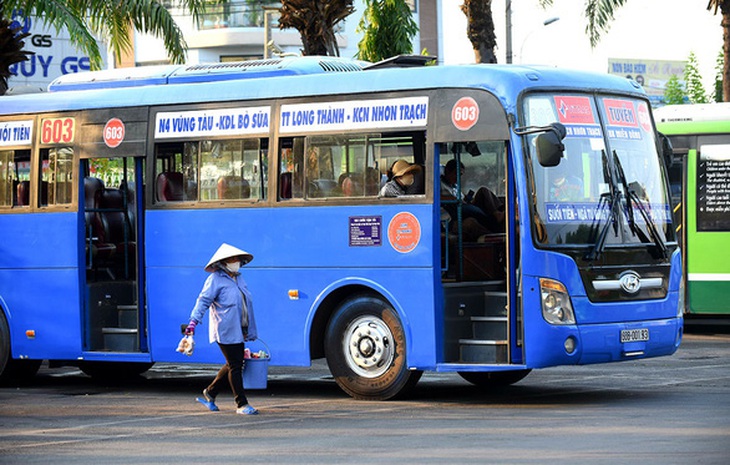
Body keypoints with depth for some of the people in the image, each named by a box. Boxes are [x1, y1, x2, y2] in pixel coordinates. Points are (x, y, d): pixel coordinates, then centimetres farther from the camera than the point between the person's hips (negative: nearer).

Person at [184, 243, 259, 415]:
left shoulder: (238, 278, 17)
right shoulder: (215, 280, -7)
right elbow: (203, 301, -12)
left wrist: (249, 331, 30)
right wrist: (194, 321, -25)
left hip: (238, 332, 9)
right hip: (225, 331, -9)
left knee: (234, 365, 13)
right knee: (235, 366, -6)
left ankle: (209, 394, 28)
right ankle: (241, 404, 0)